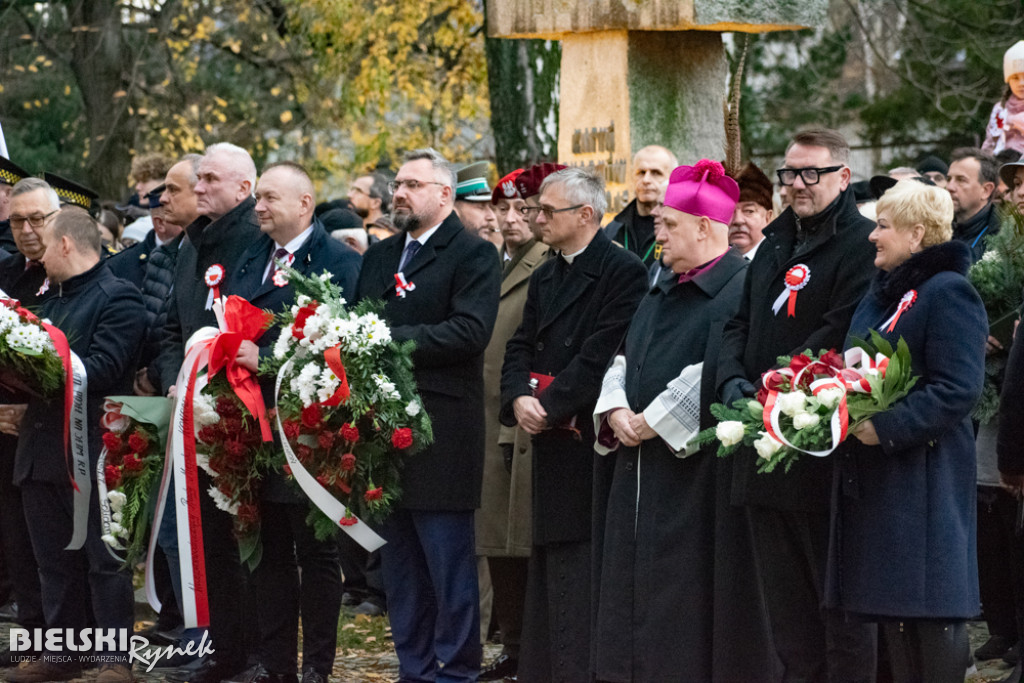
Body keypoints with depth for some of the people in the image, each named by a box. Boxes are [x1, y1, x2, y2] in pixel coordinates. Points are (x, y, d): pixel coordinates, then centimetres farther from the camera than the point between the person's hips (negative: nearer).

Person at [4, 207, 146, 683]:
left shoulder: (118, 299, -8)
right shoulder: (53, 301, 20)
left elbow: (102, 369, -19)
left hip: (90, 451, -8)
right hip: (42, 447, 9)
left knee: (103, 558, -3)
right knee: (54, 559, 12)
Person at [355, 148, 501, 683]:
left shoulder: (473, 256, -4)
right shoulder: (379, 257, 19)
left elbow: (470, 331, -17)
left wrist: (392, 338, -19)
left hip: (440, 437, -7)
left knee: (449, 566, -3)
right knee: (399, 566, 11)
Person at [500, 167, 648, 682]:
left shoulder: (622, 271, -9)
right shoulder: (545, 277, 18)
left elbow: (602, 354, -16)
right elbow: (522, 346, 14)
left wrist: (548, 404, -15)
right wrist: (519, 398, -6)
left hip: (592, 441, -8)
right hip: (552, 443, 8)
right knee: (549, 563, 11)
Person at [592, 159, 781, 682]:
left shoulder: (741, 289, -12)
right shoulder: (664, 292, 17)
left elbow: (717, 373, -21)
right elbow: (625, 358, 17)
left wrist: (653, 421, -16)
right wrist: (616, 411, -2)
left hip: (698, 466, -9)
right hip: (644, 468, 9)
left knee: (692, 600, -6)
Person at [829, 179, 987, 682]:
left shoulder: (948, 294, -11)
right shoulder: (880, 295, 17)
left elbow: (957, 389, -19)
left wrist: (886, 428, -22)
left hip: (924, 474, -9)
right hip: (872, 478, 9)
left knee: (932, 616, -7)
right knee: (891, 608, 11)